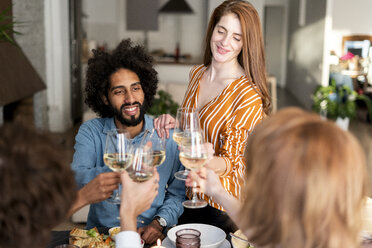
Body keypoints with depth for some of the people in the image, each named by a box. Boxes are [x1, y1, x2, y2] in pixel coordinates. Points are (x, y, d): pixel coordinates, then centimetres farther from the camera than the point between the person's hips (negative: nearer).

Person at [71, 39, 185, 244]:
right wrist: (103, 175, -35)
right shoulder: (90, 132, 0)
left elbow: (178, 191, 4)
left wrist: (160, 222, -12)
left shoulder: (168, 136, 0)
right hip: (101, 233, 0)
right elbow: (75, 176, -15)